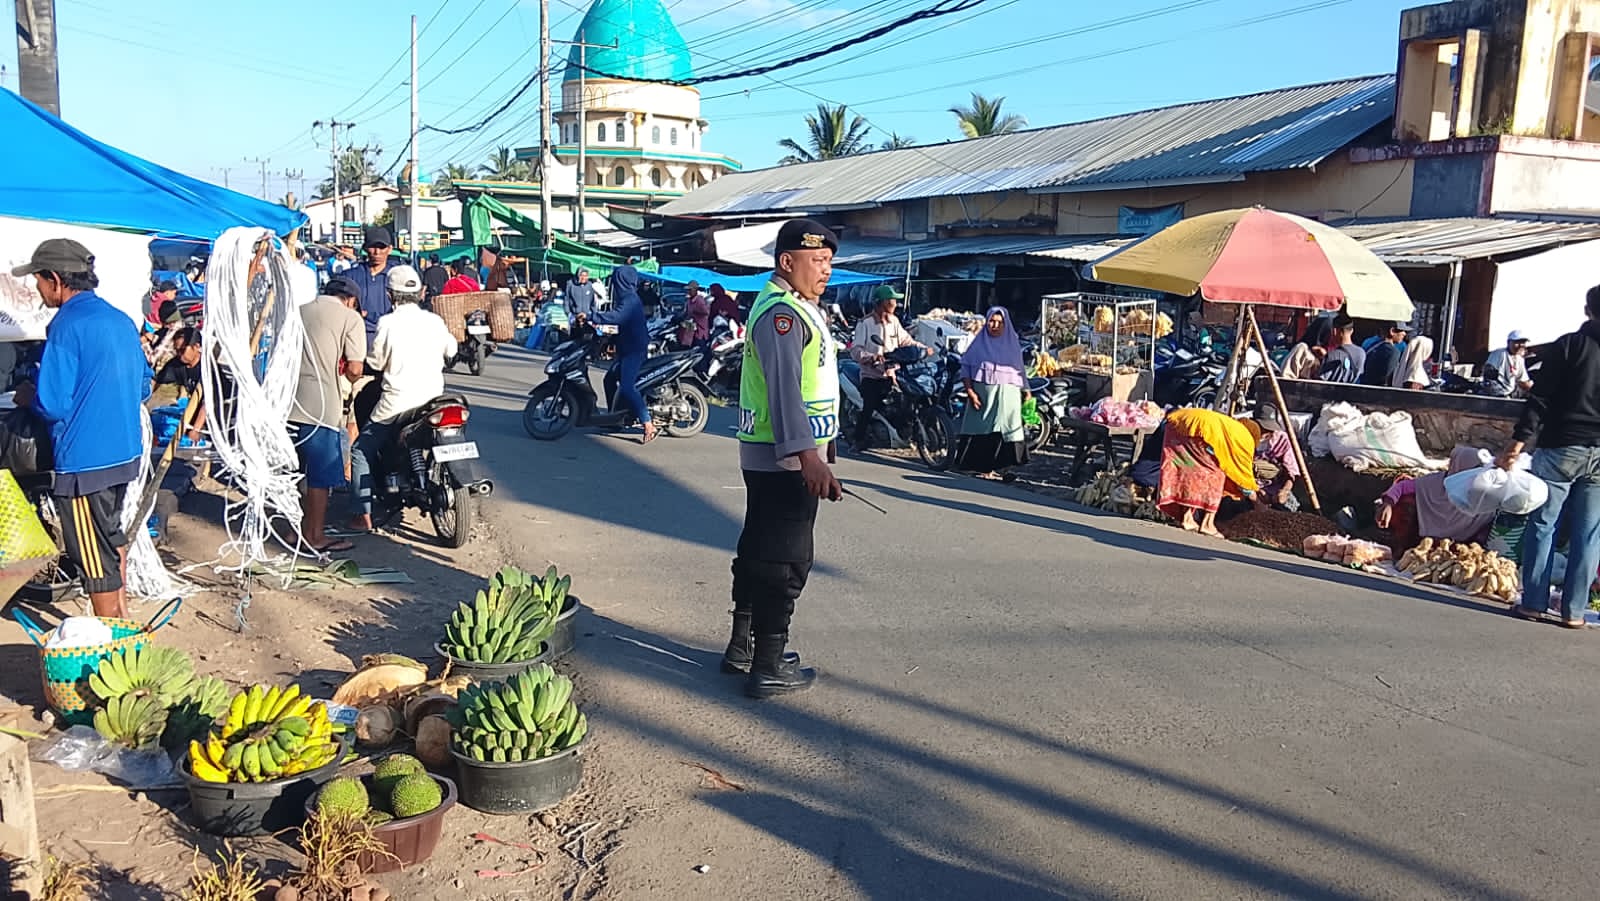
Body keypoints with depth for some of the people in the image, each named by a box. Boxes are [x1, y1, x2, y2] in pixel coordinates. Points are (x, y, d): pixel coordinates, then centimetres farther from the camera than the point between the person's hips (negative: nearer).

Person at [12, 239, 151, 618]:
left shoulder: (68, 324, -16)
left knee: (96, 556, 3)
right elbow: (143, 385, 16)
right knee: (112, 535, 26)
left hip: (85, 461, -8)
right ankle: (121, 613, 40)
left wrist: (28, 396, 1)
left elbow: (54, 405, -19)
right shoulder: (121, 320, 7)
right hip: (126, 452, 8)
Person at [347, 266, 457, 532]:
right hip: (434, 399, 5)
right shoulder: (435, 321, 3)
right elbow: (451, 350, 19)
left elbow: (375, 362, -4)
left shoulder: (388, 323, -10)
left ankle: (363, 516, 5)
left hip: (397, 403, -4)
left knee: (361, 451, 9)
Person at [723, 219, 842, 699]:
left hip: (773, 458, 11)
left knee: (760, 552, 18)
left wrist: (817, 452, 31)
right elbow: (784, 386, -29)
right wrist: (809, 456, -38)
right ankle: (768, 669, 5)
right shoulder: (781, 313, -17)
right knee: (785, 561, -4)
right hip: (785, 459, -11)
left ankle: (742, 646, 31)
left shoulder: (794, 307, 17)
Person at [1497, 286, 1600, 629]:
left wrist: (1517, 443, -8)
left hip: (1561, 448, -3)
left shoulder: (1568, 346, -4)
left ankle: (1534, 602, 4)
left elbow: (1540, 400, -8)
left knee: (1542, 525, 4)